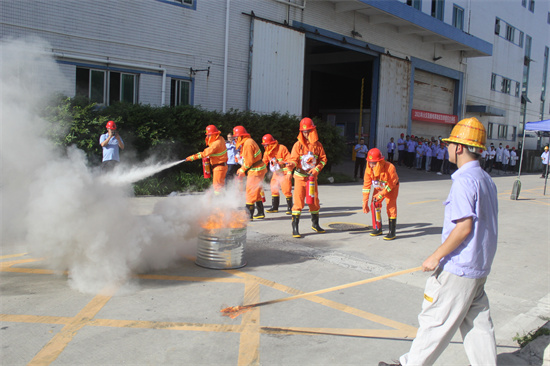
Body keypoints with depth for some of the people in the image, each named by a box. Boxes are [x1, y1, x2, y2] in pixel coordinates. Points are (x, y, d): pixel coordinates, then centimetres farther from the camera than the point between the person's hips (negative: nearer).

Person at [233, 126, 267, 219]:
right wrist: (242, 169, 9)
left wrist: (242, 170, -9)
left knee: (251, 192, -6)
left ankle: (249, 215, -3)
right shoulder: (248, 142, 14)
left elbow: (249, 161, -21)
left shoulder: (248, 144, -18)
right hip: (258, 169, 10)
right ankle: (260, 213, 24)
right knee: (256, 192, 17)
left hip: (255, 171, -10)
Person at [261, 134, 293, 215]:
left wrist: (289, 172, -18)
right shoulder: (267, 152, 7)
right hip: (276, 173, 7)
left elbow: (288, 160, -15)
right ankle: (274, 207, 21)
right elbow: (264, 162, 15)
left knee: (286, 190, -9)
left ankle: (289, 208, 0)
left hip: (284, 173, -7)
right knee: (274, 189, 9)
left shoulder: (281, 148, -14)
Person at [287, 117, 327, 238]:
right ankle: (295, 228, -5)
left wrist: (316, 169, -10)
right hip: (300, 177, -3)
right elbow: (293, 159, -9)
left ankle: (315, 224, 34)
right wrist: (291, 164, -32)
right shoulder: (298, 145, -6)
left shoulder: (318, 145, 2)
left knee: (314, 201, 14)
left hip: (312, 177, 3)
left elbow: (323, 159, 5)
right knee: (298, 202, -9)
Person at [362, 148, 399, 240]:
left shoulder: (390, 168, -36)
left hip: (391, 187, -5)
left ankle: (392, 232, -11)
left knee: (391, 206, -16)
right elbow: (366, 186, -19)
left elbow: (391, 185, -25)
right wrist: (365, 203, -22)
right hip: (379, 187, 5)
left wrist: (381, 194, -28)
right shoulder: (369, 169, -23)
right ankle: (378, 229, 15)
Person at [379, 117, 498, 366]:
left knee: (435, 321, 3)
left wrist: (436, 256, -17)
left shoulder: (464, 180, -19)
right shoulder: (486, 179, 10)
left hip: (458, 270, -9)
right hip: (480, 267, 9)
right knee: (478, 324, 14)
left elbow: (464, 226, -25)